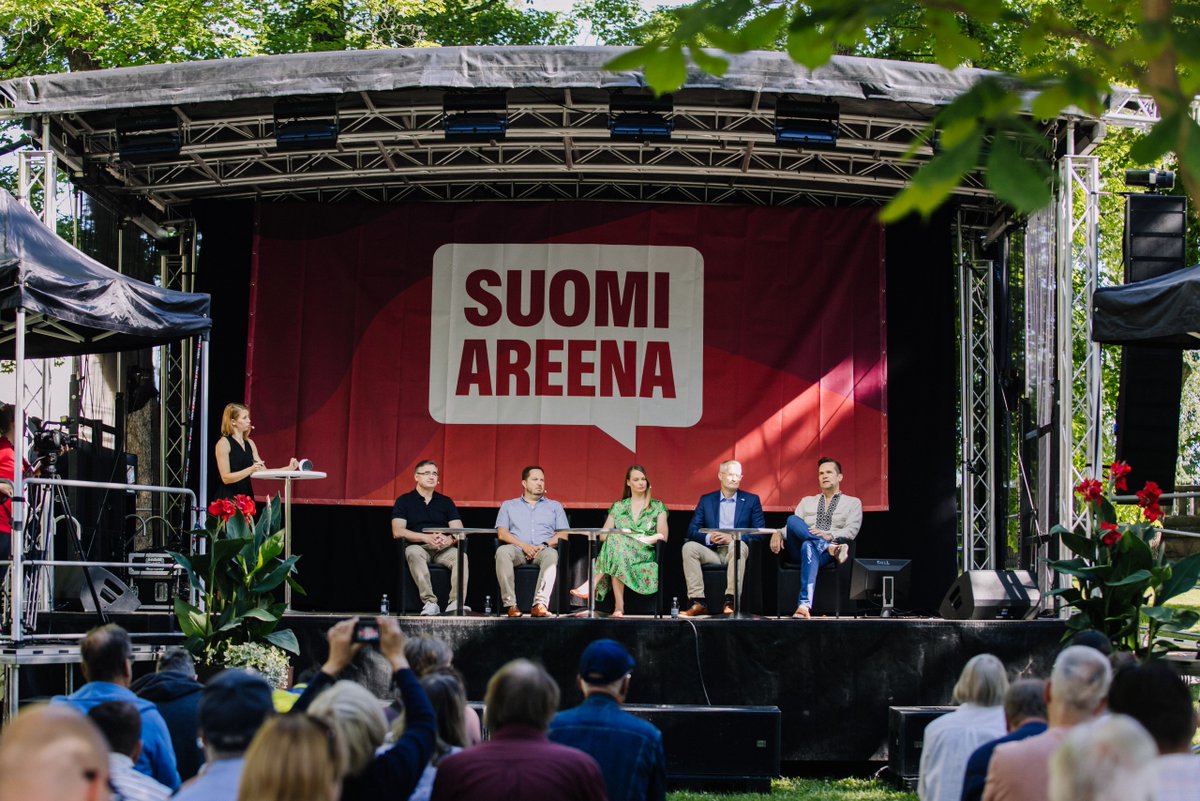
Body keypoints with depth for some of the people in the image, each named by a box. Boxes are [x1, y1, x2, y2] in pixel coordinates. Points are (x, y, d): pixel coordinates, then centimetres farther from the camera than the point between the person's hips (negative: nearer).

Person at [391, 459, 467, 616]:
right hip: (418, 546, -2)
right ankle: (430, 602, -45)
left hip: (444, 549, 2)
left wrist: (449, 539, -17)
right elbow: (397, 532, -4)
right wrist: (426, 537, -18)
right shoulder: (404, 501, 10)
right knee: (413, 553, -38)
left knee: (460, 556, -31)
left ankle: (456, 603, -43)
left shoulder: (446, 502, 18)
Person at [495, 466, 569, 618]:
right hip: (517, 549, 0)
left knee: (551, 555, -38)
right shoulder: (508, 506, 24)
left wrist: (545, 545, -7)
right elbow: (501, 533, 9)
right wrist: (523, 545, -8)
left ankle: (540, 604, -48)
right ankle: (510, 604, -39)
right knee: (502, 551, -36)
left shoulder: (555, 506, 25)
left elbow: (564, 534, 13)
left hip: (543, 550, 0)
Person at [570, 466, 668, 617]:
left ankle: (591, 585, -45)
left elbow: (663, 536, 5)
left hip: (645, 553, -2)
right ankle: (618, 606, -46)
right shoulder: (618, 507, 22)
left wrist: (640, 539, -11)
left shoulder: (658, 506, 16)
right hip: (620, 548, 2)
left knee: (616, 541, -35)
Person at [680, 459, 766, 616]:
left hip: (736, 548, -2)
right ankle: (698, 602, -31)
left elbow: (760, 531, 1)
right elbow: (692, 530, 8)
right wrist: (709, 538, -14)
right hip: (712, 552, 2)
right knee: (689, 547, -26)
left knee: (739, 545, -36)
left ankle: (731, 601, -40)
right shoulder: (706, 500, 16)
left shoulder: (751, 500, 11)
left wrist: (733, 537, -15)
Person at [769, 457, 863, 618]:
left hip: (825, 554, -3)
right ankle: (831, 549, -41)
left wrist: (829, 535, -19)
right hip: (798, 551, 3)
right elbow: (791, 527, 18)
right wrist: (778, 533, -7)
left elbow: (851, 531, 1)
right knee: (793, 520, -28)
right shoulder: (807, 501, 29)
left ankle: (804, 605, -59)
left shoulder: (852, 503, 19)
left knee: (809, 547, -42)